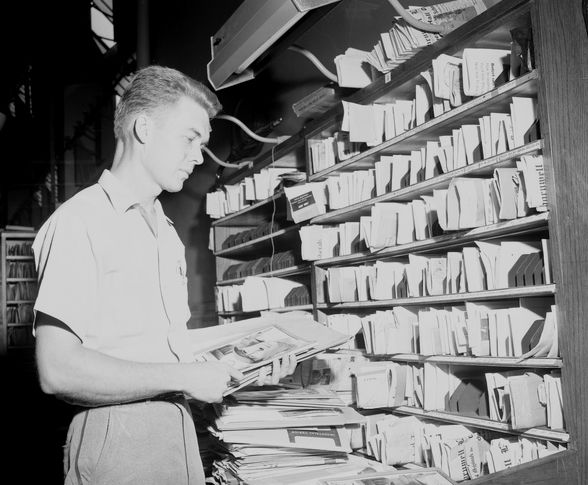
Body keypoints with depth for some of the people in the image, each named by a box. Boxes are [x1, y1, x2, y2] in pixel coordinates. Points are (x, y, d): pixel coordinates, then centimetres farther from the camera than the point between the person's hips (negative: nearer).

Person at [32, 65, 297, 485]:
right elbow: (59, 370, -19)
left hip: (179, 431, 8)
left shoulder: (167, 234, 15)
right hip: (117, 437, -7)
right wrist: (184, 378, -16)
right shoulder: (80, 220, -11)